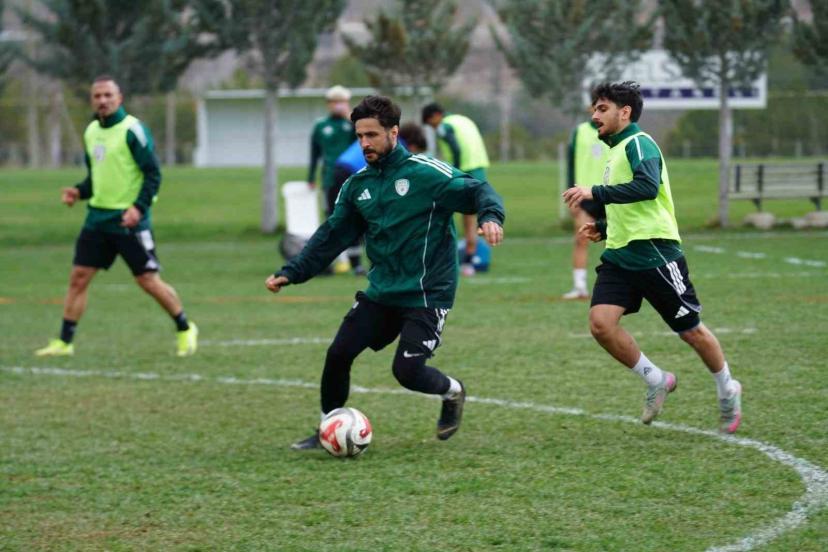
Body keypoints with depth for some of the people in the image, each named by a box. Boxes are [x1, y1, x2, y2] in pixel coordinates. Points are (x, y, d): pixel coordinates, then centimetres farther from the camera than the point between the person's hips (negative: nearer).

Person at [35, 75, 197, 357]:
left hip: (129, 219, -6)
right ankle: (64, 342, 6)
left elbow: (153, 173, -12)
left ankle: (185, 330, 16)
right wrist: (79, 192, 2)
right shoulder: (91, 131, 11)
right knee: (78, 277, 1)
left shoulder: (132, 129, -11)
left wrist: (139, 207, -22)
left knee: (149, 281, -2)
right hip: (98, 216, 6)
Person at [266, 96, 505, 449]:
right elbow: (331, 236, 12)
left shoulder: (426, 173, -12)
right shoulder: (357, 185, 7)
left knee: (407, 371, -13)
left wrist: (490, 216, -35)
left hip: (427, 294, -6)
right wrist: (291, 273, 4)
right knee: (338, 354, -3)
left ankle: (452, 392, 20)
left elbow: (477, 190, -13)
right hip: (381, 291, 6)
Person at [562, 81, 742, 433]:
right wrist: (603, 228, 15)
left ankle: (727, 390, 26)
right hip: (620, 256, 8)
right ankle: (656, 381, 4)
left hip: (655, 252, -8)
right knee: (600, 322, -13)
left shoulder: (638, 144, -10)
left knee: (690, 331, 4)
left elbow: (647, 186, -30)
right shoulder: (615, 152, 18)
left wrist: (595, 193, -31)